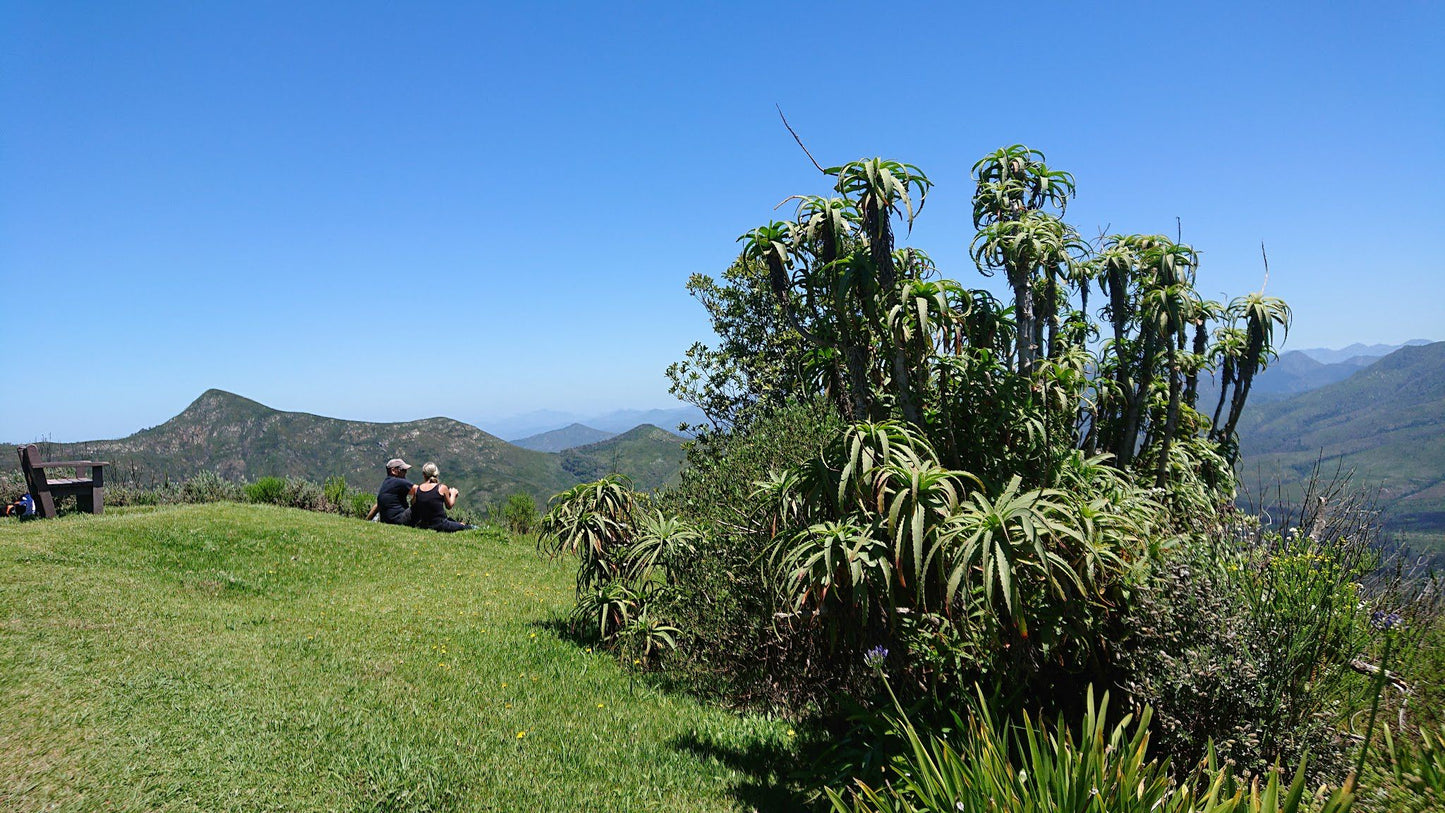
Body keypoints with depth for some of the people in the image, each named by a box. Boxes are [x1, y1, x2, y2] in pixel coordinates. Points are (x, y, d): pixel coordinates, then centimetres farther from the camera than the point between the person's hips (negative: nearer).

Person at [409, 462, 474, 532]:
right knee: (463, 526, 21)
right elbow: (449, 506, 5)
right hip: (440, 525, -6)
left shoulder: (416, 489, -2)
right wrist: (453, 494, 23)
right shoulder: (442, 487, -9)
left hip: (422, 526, 6)